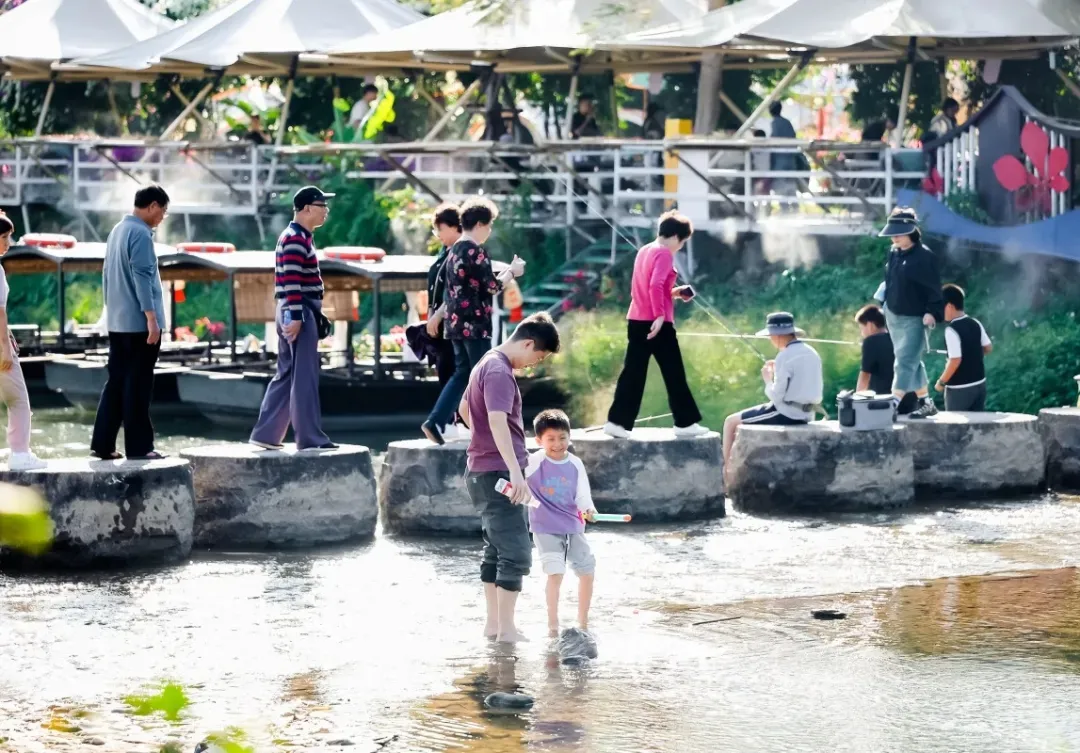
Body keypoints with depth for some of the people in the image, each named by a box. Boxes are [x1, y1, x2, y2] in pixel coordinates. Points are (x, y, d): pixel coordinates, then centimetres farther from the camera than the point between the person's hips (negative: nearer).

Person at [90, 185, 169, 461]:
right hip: (139, 323, -9)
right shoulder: (140, 234, -14)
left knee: (116, 382, 10)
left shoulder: (117, 231, 14)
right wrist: (152, 318, -21)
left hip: (117, 322, 9)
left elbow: (107, 275, 19)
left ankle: (102, 443, 8)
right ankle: (138, 446, -2)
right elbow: (142, 277, -20)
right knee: (138, 385, -4)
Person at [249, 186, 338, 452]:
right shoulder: (295, 239, -14)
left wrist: (315, 314, 24)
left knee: (286, 375, 12)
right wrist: (295, 316, -25)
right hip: (298, 312, -11)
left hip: (300, 312, 11)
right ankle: (310, 438, -5)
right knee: (305, 376, -7)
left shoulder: (300, 237, 19)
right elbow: (291, 280, -21)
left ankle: (265, 434, 14)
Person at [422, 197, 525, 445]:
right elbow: (492, 286, -14)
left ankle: (435, 422, 2)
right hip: (475, 324, -8)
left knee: (462, 374, 12)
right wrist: (512, 271, 1)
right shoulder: (476, 251, -14)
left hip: (456, 323, 9)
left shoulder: (454, 250, 13)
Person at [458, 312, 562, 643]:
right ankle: (506, 629, -9)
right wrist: (515, 471, -38)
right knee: (516, 553, -9)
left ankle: (494, 623, 20)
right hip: (497, 474, -11)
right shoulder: (499, 372, -18)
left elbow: (464, 409, 29)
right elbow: (497, 420, -32)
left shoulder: (488, 363, 15)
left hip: (483, 473, 11)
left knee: (496, 550, 15)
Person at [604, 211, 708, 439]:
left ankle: (617, 422, -1)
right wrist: (660, 315, -25)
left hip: (636, 320, 8)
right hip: (657, 323, -8)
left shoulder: (644, 251, 17)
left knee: (632, 373, 6)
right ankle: (685, 423, 8)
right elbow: (655, 286, -23)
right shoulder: (664, 254, -10)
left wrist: (673, 292, 22)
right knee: (674, 373, 2)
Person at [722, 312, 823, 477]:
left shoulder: (785, 356, -18)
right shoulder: (811, 353, 8)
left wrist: (768, 379, 1)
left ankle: (726, 470, 10)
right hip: (806, 415, 9)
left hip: (786, 414, -9)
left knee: (731, 422, 5)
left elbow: (777, 396, -18)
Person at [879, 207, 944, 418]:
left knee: (905, 361, -11)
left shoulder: (924, 256, -17)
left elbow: (934, 288, -16)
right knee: (912, 361, 16)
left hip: (914, 318, -8)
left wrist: (932, 312, -22)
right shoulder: (894, 253, 5)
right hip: (893, 315, 8)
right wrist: (885, 304, 17)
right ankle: (924, 402, 26)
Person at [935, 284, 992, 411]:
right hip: (980, 383, 7)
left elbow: (956, 360, -23)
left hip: (960, 388, -7)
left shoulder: (952, 330, -19)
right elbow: (988, 348, 11)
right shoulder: (975, 323, 3)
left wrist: (941, 382, -13)